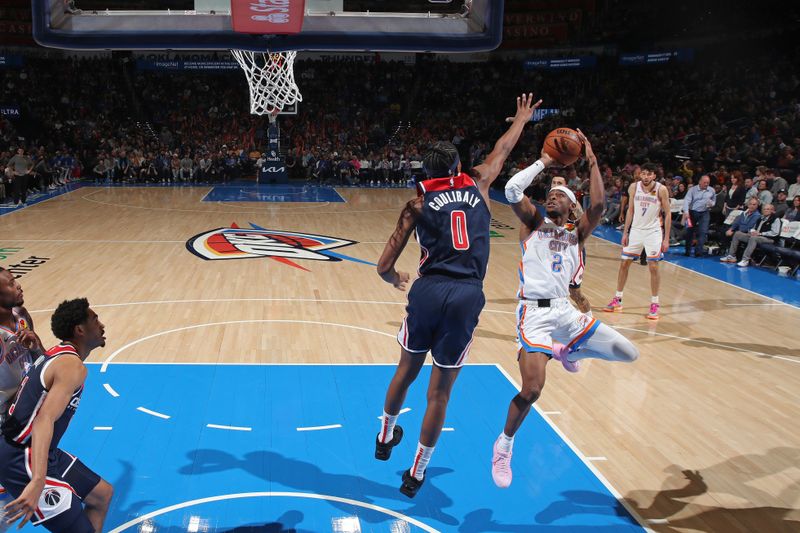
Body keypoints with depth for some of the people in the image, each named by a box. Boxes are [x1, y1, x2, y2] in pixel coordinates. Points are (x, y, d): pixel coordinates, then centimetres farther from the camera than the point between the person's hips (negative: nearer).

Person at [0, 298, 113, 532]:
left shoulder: (56, 354, 8)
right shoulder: (72, 366, -21)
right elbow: (45, 421, -36)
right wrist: (38, 482, -48)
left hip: (26, 452, 10)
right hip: (22, 461, -10)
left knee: (102, 494, 17)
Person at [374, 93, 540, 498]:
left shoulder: (418, 203, 9)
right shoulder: (476, 184, 12)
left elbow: (384, 266, 6)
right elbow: (502, 150, 33)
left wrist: (395, 279, 29)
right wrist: (523, 118, 51)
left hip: (429, 291, 0)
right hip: (467, 296, 0)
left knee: (406, 371, 25)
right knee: (440, 392, 11)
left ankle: (384, 439, 46)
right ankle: (416, 474, 24)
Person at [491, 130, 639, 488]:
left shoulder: (576, 235, 14)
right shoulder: (533, 225, 8)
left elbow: (598, 205, -6)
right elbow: (512, 190, -11)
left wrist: (592, 162, -6)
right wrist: (543, 162, -3)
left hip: (564, 310, 4)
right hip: (535, 312, -4)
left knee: (628, 353, -2)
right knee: (531, 391, -17)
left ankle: (567, 351, 23)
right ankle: (503, 446, 11)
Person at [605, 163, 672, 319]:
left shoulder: (661, 189, -12)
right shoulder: (634, 187, -3)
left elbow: (668, 214, -7)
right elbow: (630, 210, 6)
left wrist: (666, 238, -11)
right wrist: (625, 233, 3)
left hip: (653, 232, -4)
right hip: (636, 230, 4)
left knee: (653, 267, -6)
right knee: (624, 264, 6)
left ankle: (654, 304, 5)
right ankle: (617, 300, 17)